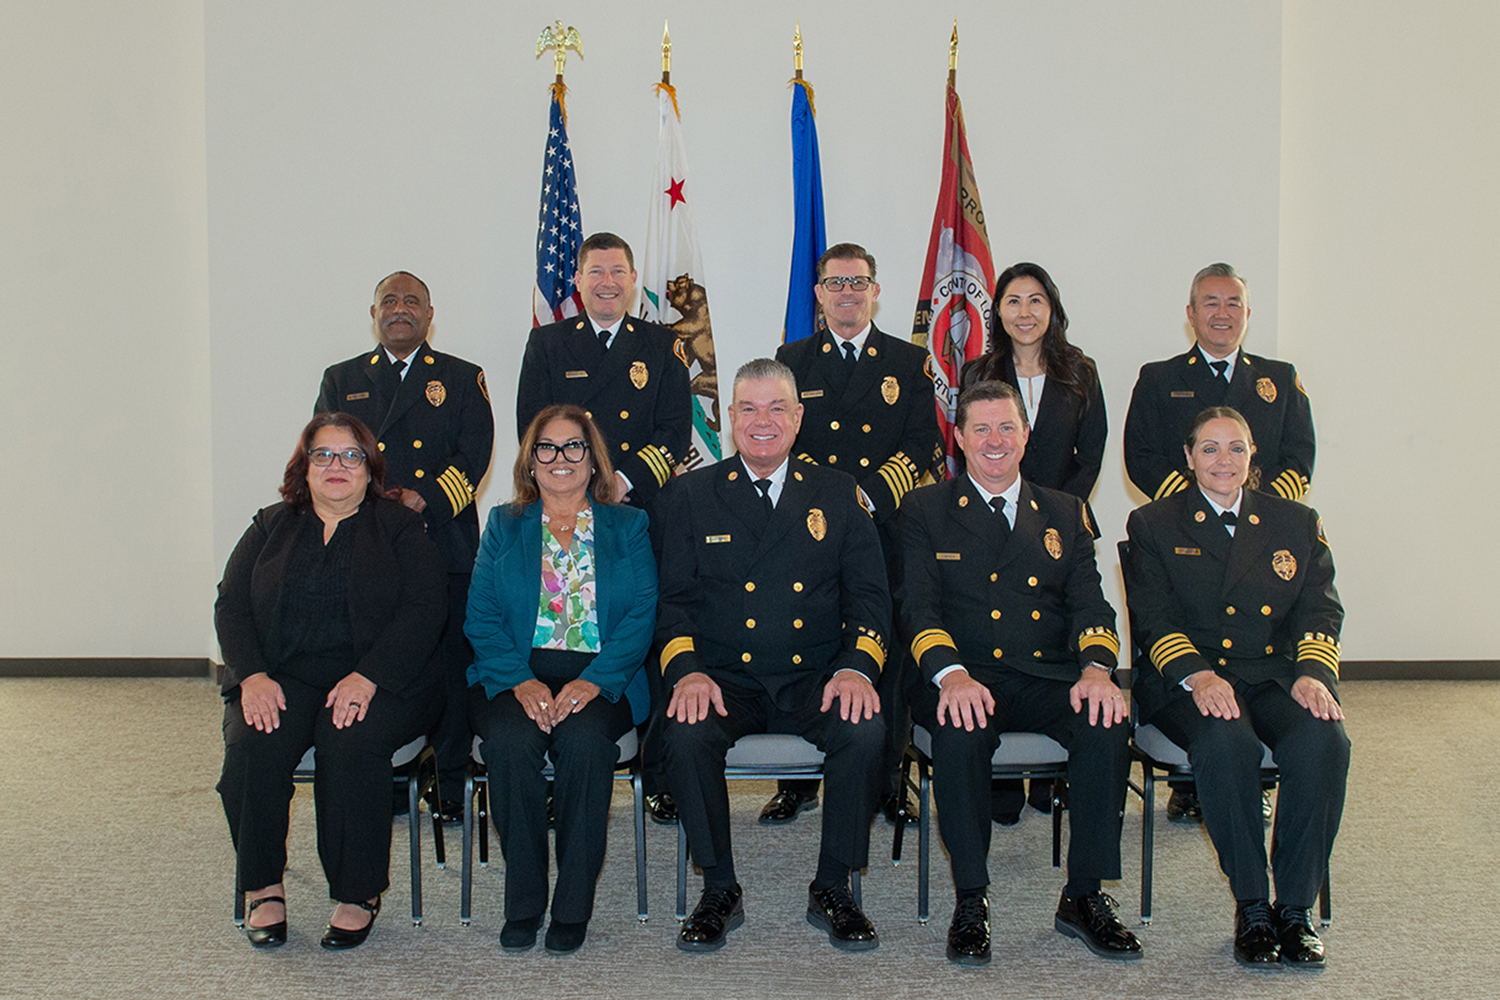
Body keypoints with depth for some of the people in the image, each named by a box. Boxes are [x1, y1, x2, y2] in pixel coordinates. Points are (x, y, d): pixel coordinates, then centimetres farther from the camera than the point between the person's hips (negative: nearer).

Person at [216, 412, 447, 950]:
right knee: (252, 744, -27)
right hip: (283, 678, 3)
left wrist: (367, 678, -19)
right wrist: (252, 675, -11)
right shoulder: (271, 527, 17)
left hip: (380, 679, -3)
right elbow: (231, 606, 9)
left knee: (351, 742, -32)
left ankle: (359, 894, -18)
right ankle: (263, 887, -10)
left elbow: (423, 610, -5)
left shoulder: (400, 528, 7)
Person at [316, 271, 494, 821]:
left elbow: (474, 453, 0)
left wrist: (424, 499, -15)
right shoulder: (341, 381, 17)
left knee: (450, 668, -2)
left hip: (445, 548, -1)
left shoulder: (462, 379, 12)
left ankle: (450, 785, 8)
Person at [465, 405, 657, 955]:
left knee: (583, 738, -33)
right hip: (516, 676, 1)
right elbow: (481, 616, 6)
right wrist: (521, 681, -13)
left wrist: (593, 681, -16)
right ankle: (522, 901, -15)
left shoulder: (628, 527, 14)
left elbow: (641, 616, 2)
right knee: (511, 739, -31)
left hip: (600, 678, -1)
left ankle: (573, 905, -20)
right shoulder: (503, 526, 17)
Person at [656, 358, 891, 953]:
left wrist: (856, 667, -13)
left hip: (816, 679, 1)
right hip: (724, 679, 0)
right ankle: (719, 891, -10)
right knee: (688, 733, -31)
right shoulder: (691, 496, 10)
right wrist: (686, 670, -15)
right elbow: (673, 598, 4)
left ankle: (832, 889, -10)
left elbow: (869, 595, 7)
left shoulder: (837, 495, 12)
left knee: (866, 728, -29)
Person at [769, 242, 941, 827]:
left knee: (886, 654, 1)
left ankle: (890, 780, 11)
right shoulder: (792, 361, 13)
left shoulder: (910, 363, 11)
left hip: (886, 528, 0)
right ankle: (799, 780, 12)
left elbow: (924, 444, 2)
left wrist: (868, 495, -11)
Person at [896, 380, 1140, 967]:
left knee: (1108, 723, -29)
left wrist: (1097, 668, -14)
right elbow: (918, 606, -1)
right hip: (964, 679, -2)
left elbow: (1089, 603, 9)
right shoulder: (926, 510, 12)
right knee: (960, 733, -36)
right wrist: (952, 675, -21)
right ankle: (971, 901, -20)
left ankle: (1084, 895, -14)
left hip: (1048, 677, 2)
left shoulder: (1065, 513, 20)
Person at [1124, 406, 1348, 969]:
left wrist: (1312, 672, -13)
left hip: (1276, 676, 2)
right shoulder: (1153, 526, 11)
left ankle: (1296, 907, -16)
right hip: (1188, 682, -2)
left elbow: (1320, 609, 8)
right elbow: (1153, 618, -1)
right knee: (1226, 743, -35)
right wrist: (1197, 675, -20)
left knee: (1323, 741, -30)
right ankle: (1251, 907, -19)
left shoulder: (1296, 523, 18)